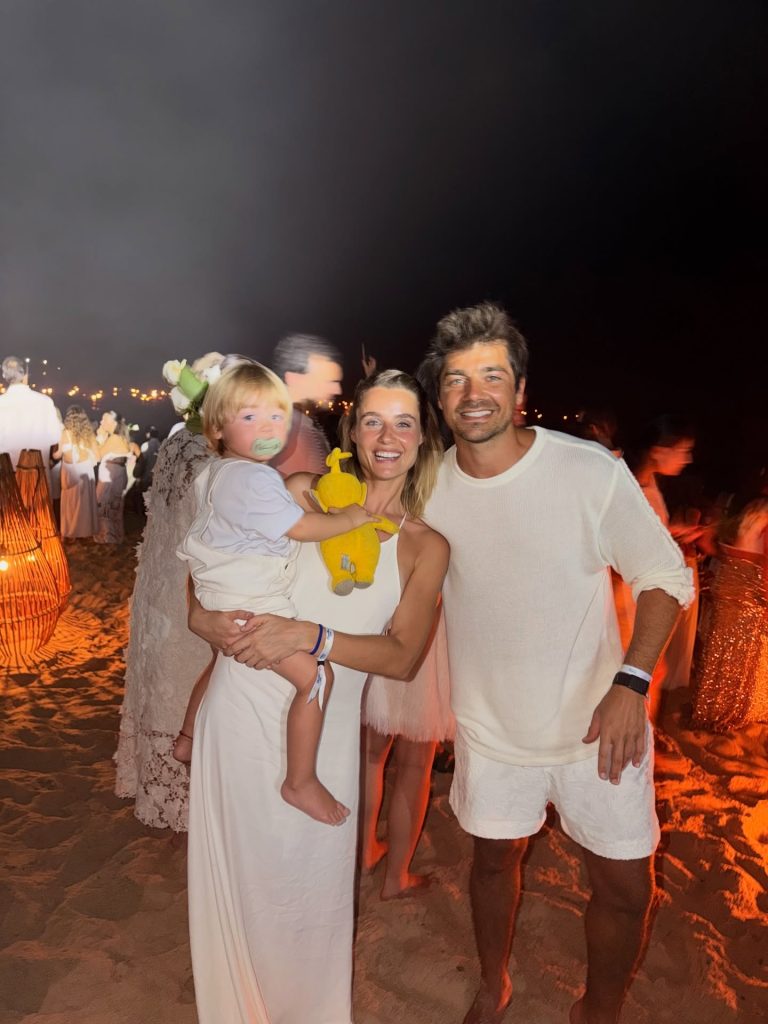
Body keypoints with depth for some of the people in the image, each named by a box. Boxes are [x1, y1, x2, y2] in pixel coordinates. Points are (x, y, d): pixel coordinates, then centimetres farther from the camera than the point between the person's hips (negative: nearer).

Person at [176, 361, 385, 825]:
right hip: (251, 607, -11)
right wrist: (351, 517, -7)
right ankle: (301, 782, 1)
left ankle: (188, 740, 54)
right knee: (316, 675, -11)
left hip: (224, 598, 11)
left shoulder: (221, 473, 9)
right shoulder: (253, 479, -25)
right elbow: (301, 528, -21)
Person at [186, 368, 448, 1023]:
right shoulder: (305, 492, 0)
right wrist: (206, 617, -14)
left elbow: (402, 656, -8)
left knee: (310, 884, 11)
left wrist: (307, 636, -22)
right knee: (238, 872, 14)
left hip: (324, 728, 0)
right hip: (242, 705, 0)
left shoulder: (426, 547, 2)